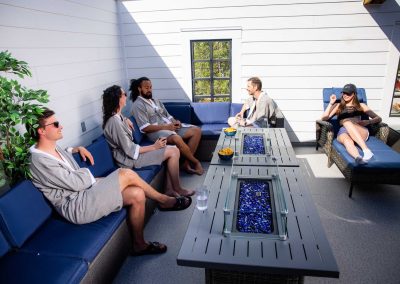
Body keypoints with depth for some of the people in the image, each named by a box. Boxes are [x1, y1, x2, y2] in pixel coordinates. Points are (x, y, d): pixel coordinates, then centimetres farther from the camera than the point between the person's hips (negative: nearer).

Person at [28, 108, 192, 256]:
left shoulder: (53, 148, 9)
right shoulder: (39, 161, -19)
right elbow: (76, 183, -21)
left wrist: (77, 149, 17)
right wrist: (88, 172, 0)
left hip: (86, 192, 10)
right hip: (76, 207, -10)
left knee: (137, 194, -10)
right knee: (126, 174, -22)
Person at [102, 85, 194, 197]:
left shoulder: (117, 116, 6)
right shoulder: (115, 122, -23)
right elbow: (130, 150, -23)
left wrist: (126, 120, 12)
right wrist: (154, 147, -15)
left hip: (131, 152, 10)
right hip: (129, 159, -10)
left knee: (173, 149, 3)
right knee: (173, 152, -13)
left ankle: (169, 189, 4)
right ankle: (177, 189, 3)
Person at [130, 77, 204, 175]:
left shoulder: (155, 100, 21)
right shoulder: (138, 105, -5)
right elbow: (145, 128, -15)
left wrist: (175, 122, -3)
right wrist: (166, 127, -19)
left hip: (171, 126, 9)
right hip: (156, 131, -8)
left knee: (196, 130, -7)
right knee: (177, 139, -38)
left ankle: (187, 163, -10)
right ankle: (195, 162, -14)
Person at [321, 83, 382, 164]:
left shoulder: (361, 105, 27)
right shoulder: (338, 106, 28)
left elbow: (378, 118, 19)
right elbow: (324, 118, 14)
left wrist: (367, 122, -3)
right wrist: (331, 103, 9)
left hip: (361, 132, 0)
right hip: (343, 131, 0)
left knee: (347, 122, -36)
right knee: (347, 141, -39)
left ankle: (366, 150, -50)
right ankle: (359, 158, -68)